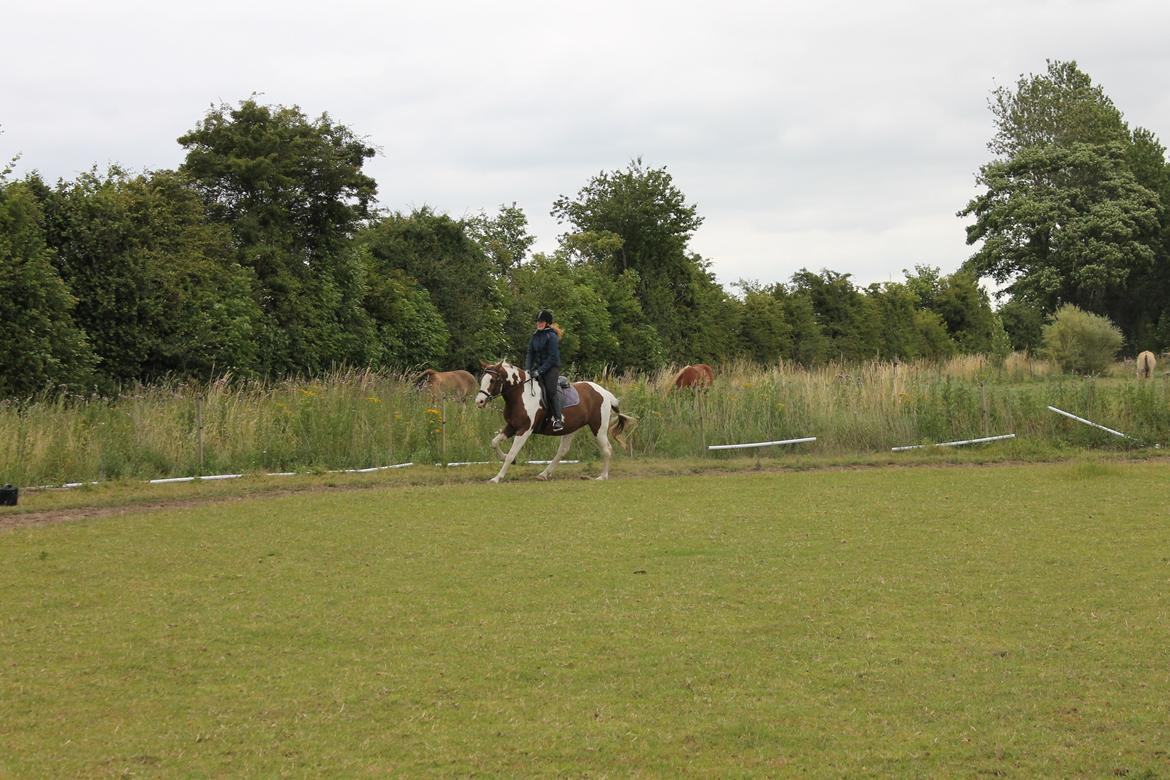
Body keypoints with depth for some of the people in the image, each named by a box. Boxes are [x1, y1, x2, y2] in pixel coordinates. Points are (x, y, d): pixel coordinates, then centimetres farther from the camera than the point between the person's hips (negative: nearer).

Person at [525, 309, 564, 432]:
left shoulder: (551, 336, -11)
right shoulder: (535, 336, 11)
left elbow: (552, 357, -15)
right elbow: (530, 353, 10)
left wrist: (540, 371, -20)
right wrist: (527, 369, -6)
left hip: (552, 367, -8)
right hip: (539, 366, 8)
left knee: (551, 390, -21)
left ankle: (558, 419, -24)